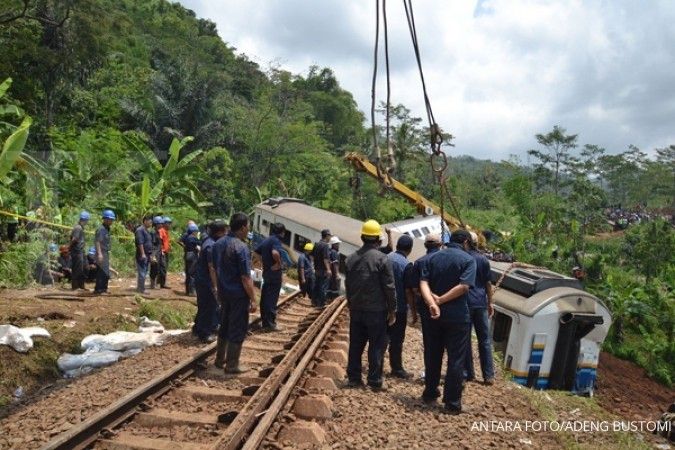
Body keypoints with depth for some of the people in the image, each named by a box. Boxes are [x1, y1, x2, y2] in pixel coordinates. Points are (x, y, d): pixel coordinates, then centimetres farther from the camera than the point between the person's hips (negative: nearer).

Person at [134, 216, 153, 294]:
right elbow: (140, 243, -20)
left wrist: (150, 254, 22)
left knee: (144, 273, 13)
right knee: (142, 272, -8)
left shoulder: (146, 231, 18)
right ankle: (141, 289, -5)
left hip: (147, 255, 10)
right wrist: (143, 254, -23)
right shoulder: (140, 230, -13)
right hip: (142, 255, -10)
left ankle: (140, 288, 20)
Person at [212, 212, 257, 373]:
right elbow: (246, 278, -21)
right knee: (238, 329, 3)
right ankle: (232, 365, 10)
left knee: (224, 325, 20)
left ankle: (220, 359, 30)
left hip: (223, 292, 8)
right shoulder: (241, 247, -20)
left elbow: (215, 269, 13)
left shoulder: (218, 243, 4)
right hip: (239, 294, -8)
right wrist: (253, 299, -15)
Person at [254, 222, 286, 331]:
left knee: (264, 298, 13)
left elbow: (256, 252, 18)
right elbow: (275, 253, -35)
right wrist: (278, 263, -20)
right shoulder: (276, 240, -16)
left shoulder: (266, 241, 11)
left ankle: (265, 321, 21)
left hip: (266, 272, 8)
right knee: (272, 299, -3)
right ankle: (270, 323, 2)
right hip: (274, 274, -8)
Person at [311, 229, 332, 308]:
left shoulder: (316, 244, 10)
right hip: (323, 270, -9)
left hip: (317, 269, 9)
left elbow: (313, 255, 16)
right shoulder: (325, 245, -18)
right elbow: (325, 258, -24)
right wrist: (328, 269, -25)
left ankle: (314, 301, 23)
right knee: (323, 286, -2)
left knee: (316, 285, 16)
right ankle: (321, 303, 0)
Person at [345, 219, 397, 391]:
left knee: (355, 344, 12)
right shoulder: (381, 258, -13)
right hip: (376, 310, -5)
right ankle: (375, 381, 5)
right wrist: (392, 310, -4)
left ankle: (353, 377, 18)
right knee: (376, 346, 2)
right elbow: (389, 287, -12)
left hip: (356, 309, 6)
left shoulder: (352, 258, 6)